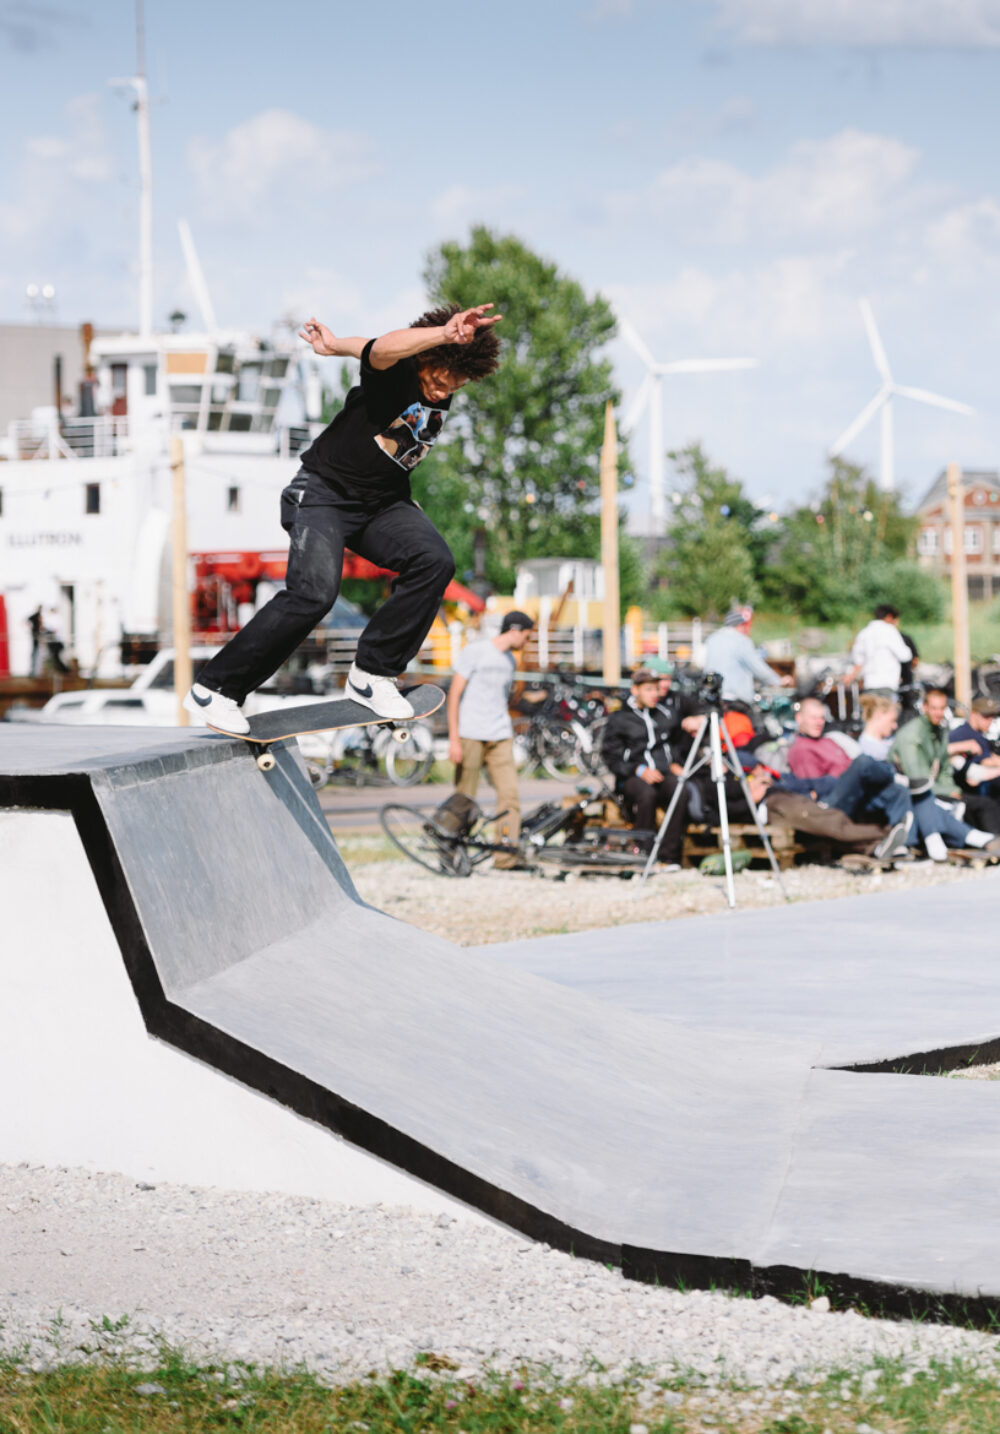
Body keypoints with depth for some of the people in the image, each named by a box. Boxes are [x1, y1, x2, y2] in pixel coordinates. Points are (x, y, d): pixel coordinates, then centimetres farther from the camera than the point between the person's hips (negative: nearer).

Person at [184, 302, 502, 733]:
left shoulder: (443, 394, 0)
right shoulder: (395, 374, -21)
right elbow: (384, 349, -48)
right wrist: (445, 334, -63)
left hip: (382, 502, 7)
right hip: (324, 492, -7)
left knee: (434, 560, -20)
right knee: (315, 591, -26)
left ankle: (371, 675, -10)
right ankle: (216, 688, -12)